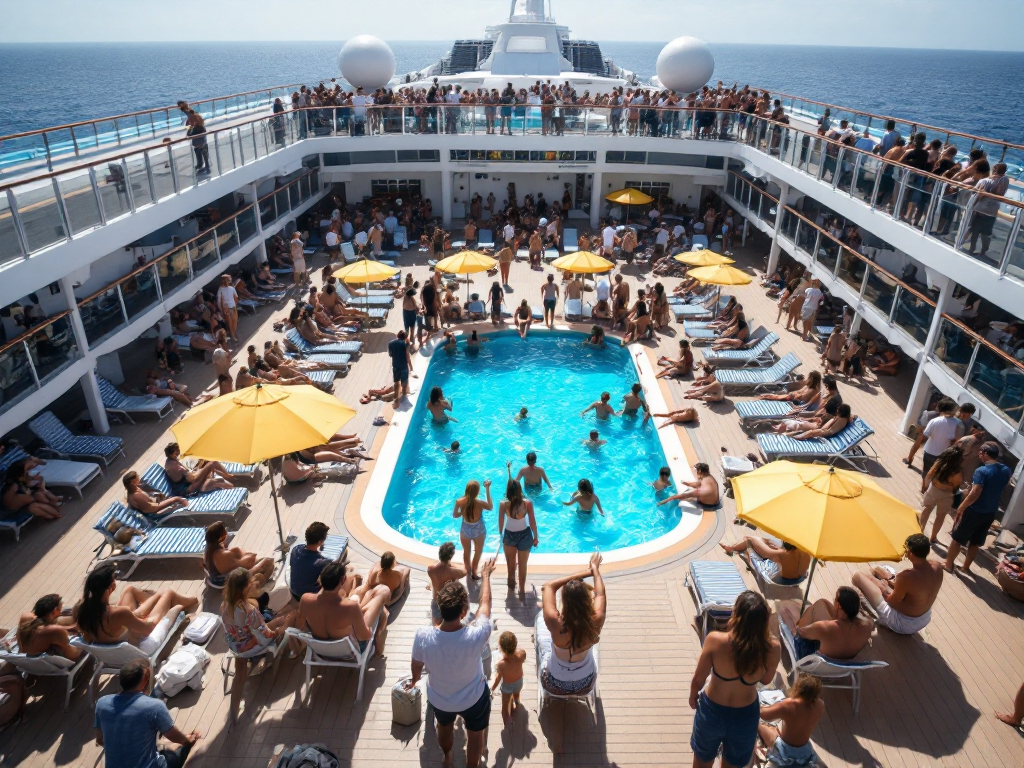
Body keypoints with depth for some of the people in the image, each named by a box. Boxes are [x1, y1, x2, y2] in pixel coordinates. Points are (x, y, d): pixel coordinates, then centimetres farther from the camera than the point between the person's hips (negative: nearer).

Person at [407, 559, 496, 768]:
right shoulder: (476, 636, -39)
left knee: (444, 727, 35)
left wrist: (414, 680, 13)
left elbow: (417, 665, -11)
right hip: (473, 698, -3)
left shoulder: (422, 636, -33)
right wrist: (485, 575, -1)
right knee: (475, 733, 29)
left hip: (439, 699, 3)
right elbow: (485, 605, -19)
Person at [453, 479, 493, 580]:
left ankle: (469, 572, 44)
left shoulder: (459, 502, -24)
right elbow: (491, 507, -8)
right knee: (478, 552, 27)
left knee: (466, 553, 27)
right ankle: (473, 573, 39)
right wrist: (487, 489, -10)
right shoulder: (480, 503, -30)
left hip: (465, 530, 2)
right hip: (479, 531, -2)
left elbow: (455, 515, -8)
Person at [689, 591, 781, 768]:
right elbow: (766, 680, -4)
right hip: (745, 715, 1)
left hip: (712, 711, -1)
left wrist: (693, 695, 7)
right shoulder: (773, 649, -26)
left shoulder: (715, 640, -31)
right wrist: (765, 635, -8)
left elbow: (698, 679, -15)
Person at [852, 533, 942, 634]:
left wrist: (884, 592, 0)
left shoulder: (906, 576, -37)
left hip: (903, 624, -7)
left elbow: (893, 602, -19)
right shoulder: (938, 567, -17)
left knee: (858, 577, -1)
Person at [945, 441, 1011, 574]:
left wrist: (960, 508, -15)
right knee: (975, 542, 20)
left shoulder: (982, 471, -23)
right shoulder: (1006, 470, 0)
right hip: (990, 513, 7)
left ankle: (948, 564, 21)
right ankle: (965, 567, 32)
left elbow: (974, 494, -25)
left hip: (975, 511, -7)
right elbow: (998, 490, 15)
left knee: (957, 538, 10)